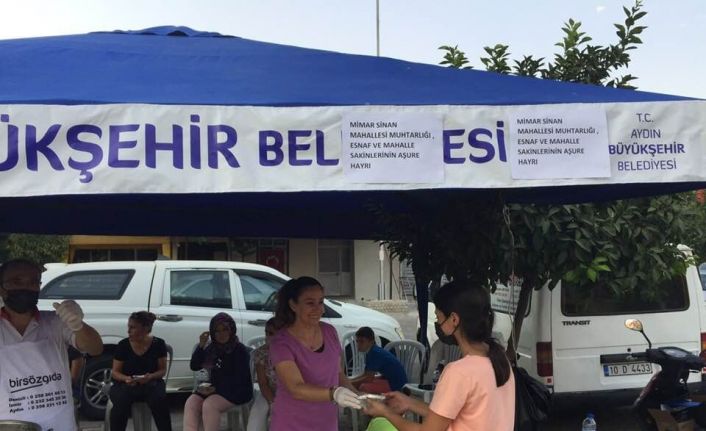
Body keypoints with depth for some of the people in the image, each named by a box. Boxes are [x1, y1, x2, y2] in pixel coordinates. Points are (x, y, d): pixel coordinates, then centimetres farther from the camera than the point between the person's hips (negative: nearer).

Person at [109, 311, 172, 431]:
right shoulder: (123, 345, -4)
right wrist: (126, 378, -22)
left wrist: (150, 377, -22)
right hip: (125, 384, 0)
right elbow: (115, 372, 1)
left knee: (159, 400, -33)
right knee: (121, 402, -34)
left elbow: (162, 370, 0)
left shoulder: (158, 344, -4)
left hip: (151, 383, 0)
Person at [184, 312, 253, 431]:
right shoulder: (212, 348, 9)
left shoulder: (240, 350, -8)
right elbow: (194, 366, 6)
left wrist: (216, 388, -19)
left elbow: (240, 378, -15)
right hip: (215, 388, 6)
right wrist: (201, 346, -8)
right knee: (191, 402, -19)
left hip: (237, 391, -6)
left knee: (209, 404, -31)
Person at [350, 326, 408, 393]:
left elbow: (369, 378, -21)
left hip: (396, 383, -10)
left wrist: (350, 383, -15)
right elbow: (365, 375, 15)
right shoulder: (370, 353, 9)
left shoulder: (375, 353, -20)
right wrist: (349, 380, 3)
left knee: (363, 387, -26)